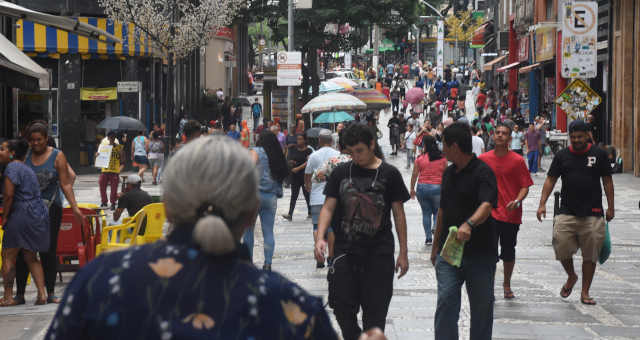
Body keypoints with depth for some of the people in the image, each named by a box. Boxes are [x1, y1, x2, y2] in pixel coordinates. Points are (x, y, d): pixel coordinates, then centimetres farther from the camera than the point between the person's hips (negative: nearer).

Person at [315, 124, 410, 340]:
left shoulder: (389, 174, 1)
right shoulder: (341, 172, 6)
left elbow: (399, 214, 3)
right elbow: (328, 207, 5)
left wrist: (403, 253, 1)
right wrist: (320, 237, -11)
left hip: (379, 253, -2)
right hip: (345, 250, 2)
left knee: (375, 311, 0)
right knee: (342, 308, 2)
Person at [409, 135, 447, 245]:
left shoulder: (420, 158, -4)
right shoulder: (442, 158, -2)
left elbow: (414, 175, 0)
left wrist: (412, 189, 12)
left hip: (422, 187, 0)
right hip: (437, 187, 0)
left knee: (426, 213, 10)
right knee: (437, 212, 14)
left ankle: (428, 238, 10)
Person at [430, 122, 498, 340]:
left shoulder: (483, 172, -11)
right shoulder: (449, 173, 14)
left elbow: (486, 205, -27)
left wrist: (469, 224, -46)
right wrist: (436, 245, 24)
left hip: (480, 251, -5)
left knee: (481, 306, 6)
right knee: (446, 302, -7)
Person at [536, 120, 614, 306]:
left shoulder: (599, 154, 4)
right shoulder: (562, 155, 7)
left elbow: (607, 181, 8)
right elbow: (550, 180, 8)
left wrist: (610, 207, 6)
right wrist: (542, 203, -3)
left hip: (592, 214, -1)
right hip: (567, 212, 1)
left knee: (590, 255, 2)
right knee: (561, 248, -9)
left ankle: (585, 292, 14)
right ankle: (571, 277, 21)